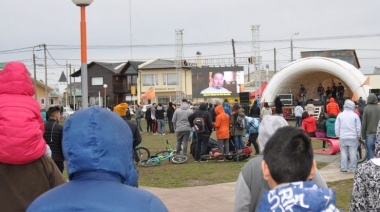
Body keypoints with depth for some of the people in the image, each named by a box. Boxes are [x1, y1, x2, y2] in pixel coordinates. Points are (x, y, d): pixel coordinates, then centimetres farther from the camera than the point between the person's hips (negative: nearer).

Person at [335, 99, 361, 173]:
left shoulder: (340, 115, 0)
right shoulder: (355, 115, -4)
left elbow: (337, 127, 2)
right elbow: (358, 127, 0)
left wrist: (338, 135, 12)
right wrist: (358, 136, 11)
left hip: (343, 137, 2)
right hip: (353, 137, -2)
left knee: (343, 153, 7)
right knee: (353, 153, 3)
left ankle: (343, 168, 8)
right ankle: (353, 169, 5)